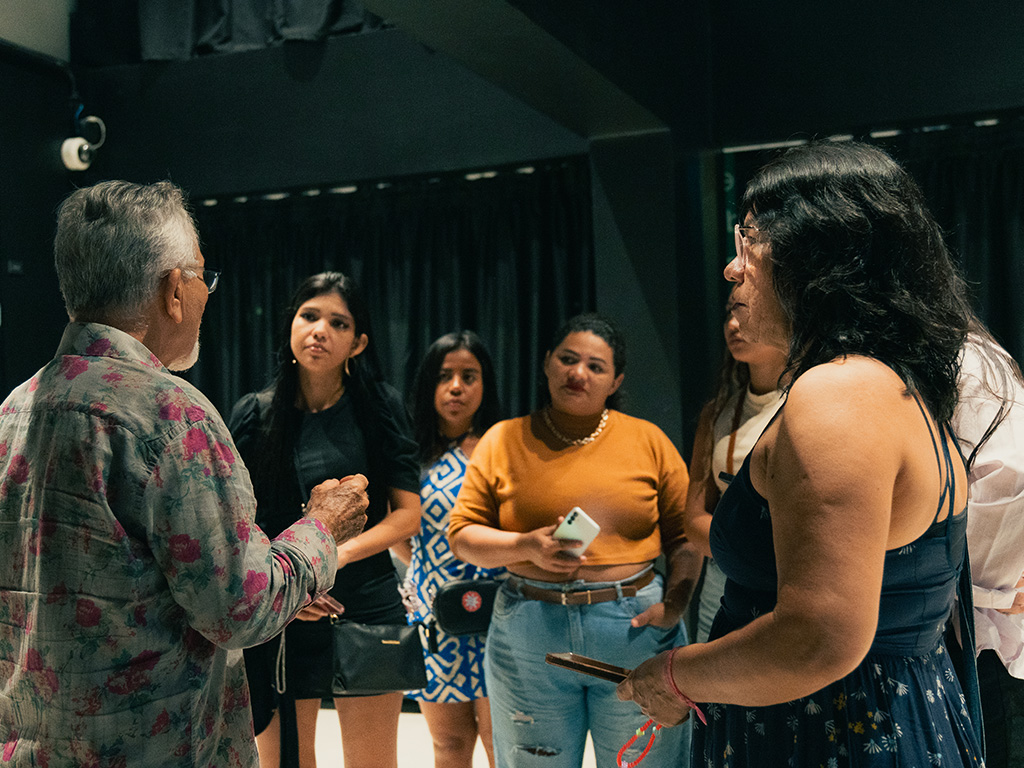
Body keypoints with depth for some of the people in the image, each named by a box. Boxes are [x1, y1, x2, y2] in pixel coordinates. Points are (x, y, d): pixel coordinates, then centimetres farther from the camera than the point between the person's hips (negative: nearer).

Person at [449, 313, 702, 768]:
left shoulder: (649, 440, 4)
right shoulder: (504, 440, 4)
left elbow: (685, 536, 5)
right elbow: (463, 535, 2)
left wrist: (674, 605, -9)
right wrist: (527, 546, -14)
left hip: (635, 628, 0)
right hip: (528, 638, 1)